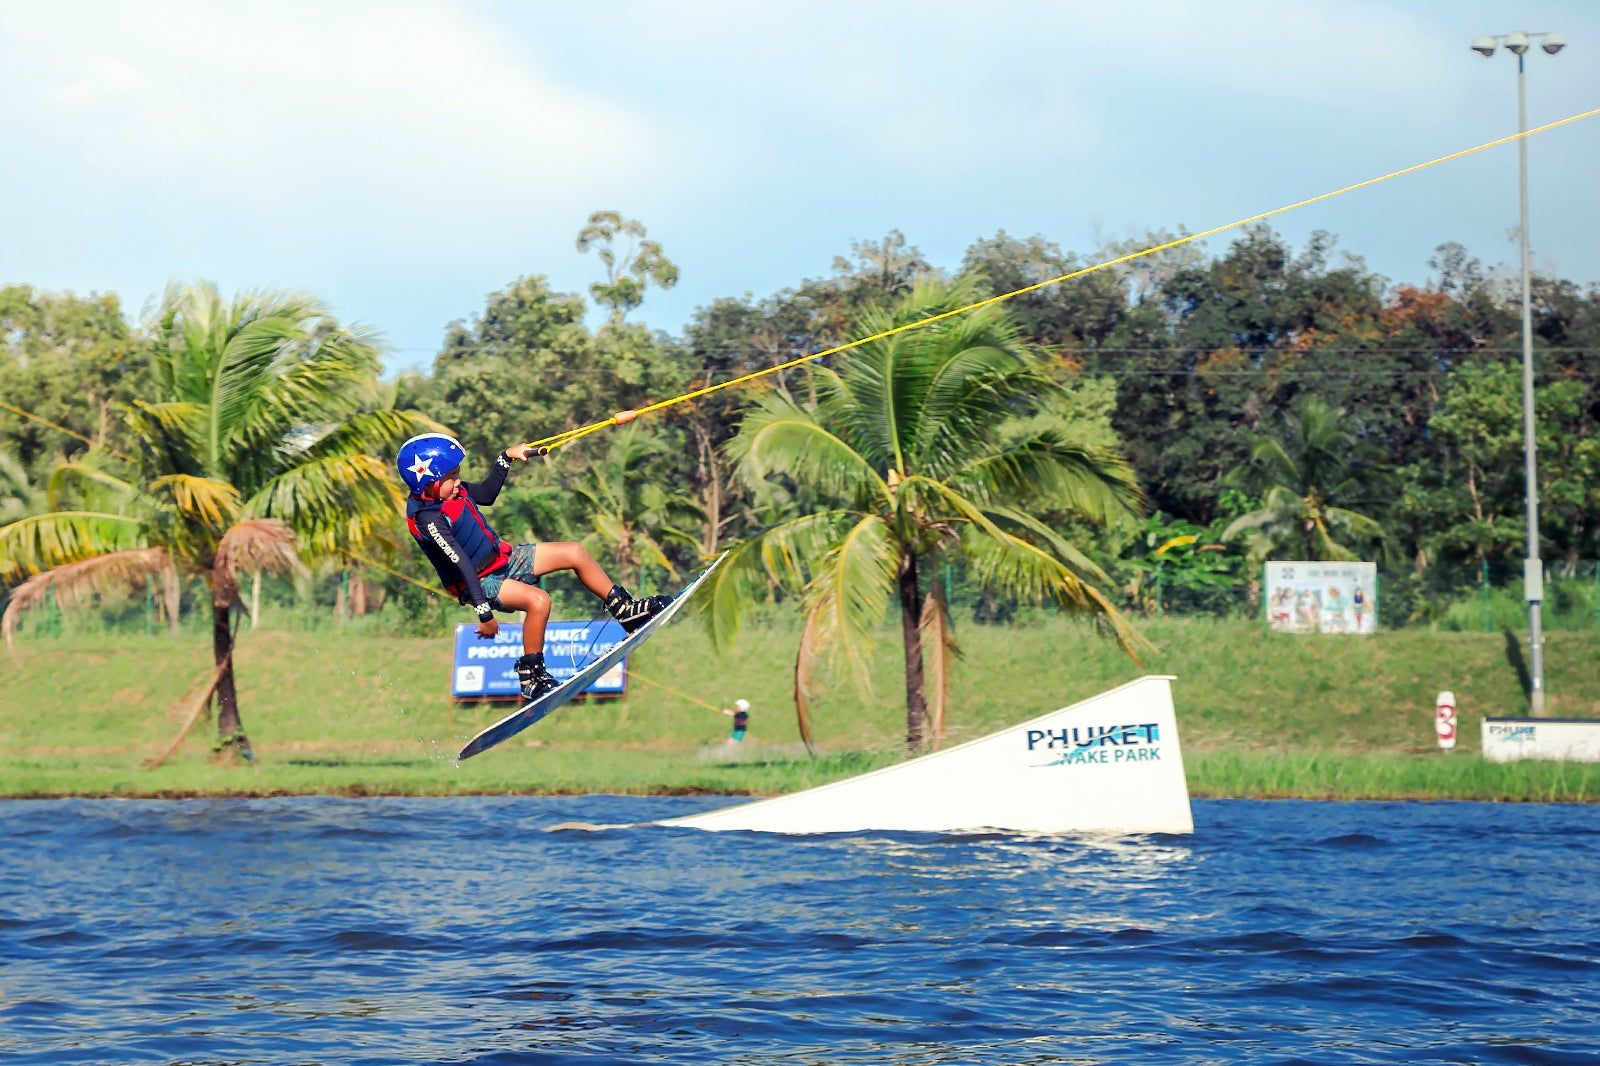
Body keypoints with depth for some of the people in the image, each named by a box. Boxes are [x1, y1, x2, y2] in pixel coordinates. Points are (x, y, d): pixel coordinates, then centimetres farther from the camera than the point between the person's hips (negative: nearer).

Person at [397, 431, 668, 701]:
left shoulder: (451, 490, -5)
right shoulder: (429, 521, -30)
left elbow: (486, 493, 18)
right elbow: (461, 566, -32)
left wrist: (506, 458, 13)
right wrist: (484, 613, -31)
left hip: (502, 556, 9)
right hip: (479, 582, -9)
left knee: (575, 554, 5)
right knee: (539, 600, -33)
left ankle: (625, 610, 22)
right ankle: (531, 678, -18)